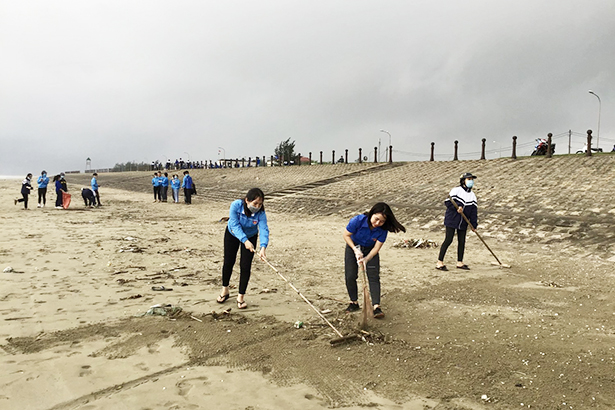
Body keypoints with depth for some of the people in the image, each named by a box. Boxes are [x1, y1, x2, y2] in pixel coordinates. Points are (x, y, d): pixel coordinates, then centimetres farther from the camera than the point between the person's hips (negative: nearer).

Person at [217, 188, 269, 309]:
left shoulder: (261, 213, -31)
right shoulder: (236, 205, -34)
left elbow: (264, 230, -39)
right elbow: (235, 225, -35)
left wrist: (263, 247, -55)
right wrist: (245, 240, -46)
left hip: (250, 236, 0)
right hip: (232, 234, 0)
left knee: (245, 266, -6)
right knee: (228, 262, 9)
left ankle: (241, 297, 9)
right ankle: (225, 290, 32)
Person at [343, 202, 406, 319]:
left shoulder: (383, 230, -26)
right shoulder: (358, 220, -31)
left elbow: (376, 248, -21)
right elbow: (346, 235, -18)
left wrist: (366, 259, -37)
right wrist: (355, 249, -28)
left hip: (370, 251, 1)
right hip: (353, 247, 0)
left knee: (374, 277, -12)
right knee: (350, 276, -5)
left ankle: (376, 306, -13)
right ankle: (354, 302, 14)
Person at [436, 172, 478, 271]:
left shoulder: (472, 195, 11)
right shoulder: (456, 190, -6)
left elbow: (474, 211, 9)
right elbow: (447, 202, -10)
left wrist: (473, 224, 5)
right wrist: (457, 208, -23)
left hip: (463, 222, 6)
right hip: (451, 220, -6)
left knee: (462, 241, 8)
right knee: (448, 240, -8)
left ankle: (459, 263, 21)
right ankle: (440, 262, -3)